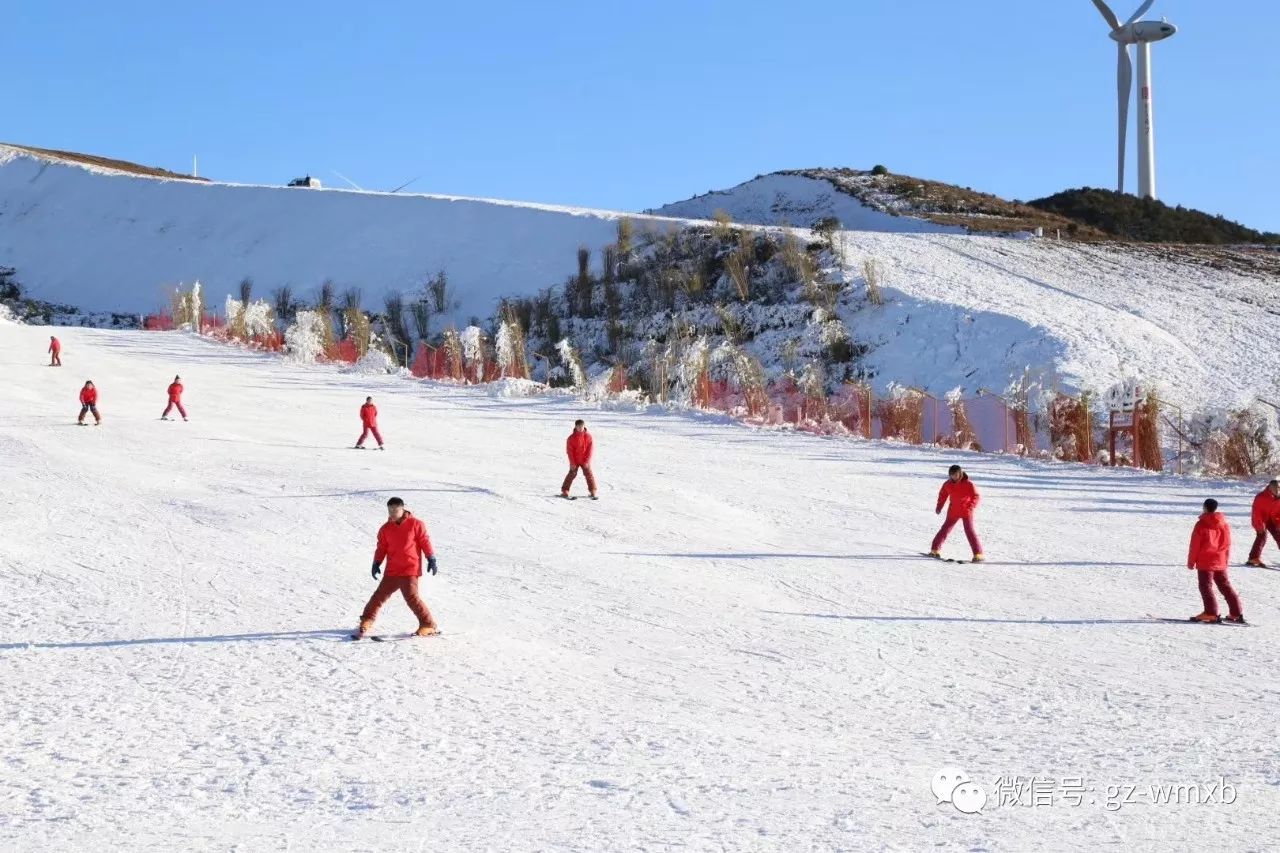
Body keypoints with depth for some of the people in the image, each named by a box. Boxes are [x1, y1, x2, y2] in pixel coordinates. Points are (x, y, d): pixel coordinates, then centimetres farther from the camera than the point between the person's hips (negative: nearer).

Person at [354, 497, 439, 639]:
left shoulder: (415, 524, -3)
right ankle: (366, 623, 17)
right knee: (380, 595, 5)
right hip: (391, 571, 5)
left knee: (411, 597, -14)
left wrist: (431, 559, -6)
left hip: (410, 570, -5)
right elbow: (381, 547, 13)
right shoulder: (386, 529, 8)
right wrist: (376, 563, 3)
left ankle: (428, 625, -5)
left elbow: (425, 542, -2)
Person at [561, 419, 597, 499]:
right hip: (574, 461, -1)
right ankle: (564, 491, 6)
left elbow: (590, 449, -6)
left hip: (585, 461, 1)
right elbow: (569, 450, -7)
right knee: (572, 474, 0)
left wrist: (587, 461, -12)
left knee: (589, 474, 1)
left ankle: (593, 492, 9)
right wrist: (572, 463, -11)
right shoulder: (572, 437, -9)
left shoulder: (588, 436, -7)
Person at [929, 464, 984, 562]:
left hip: (966, 511, -4)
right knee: (945, 529, 10)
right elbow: (942, 495, 14)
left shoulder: (968, 484, -15)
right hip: (953, 511, 4)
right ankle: (935, 550, 23)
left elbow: (976, 496, -16)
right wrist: (939, 507, 9)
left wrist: (971, 507, -30)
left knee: (969, 530, -14)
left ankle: (978, 554, -12)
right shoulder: (948, 484, -2)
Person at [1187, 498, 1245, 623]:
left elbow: (1195, 545, -8)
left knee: (1206, 586, -3)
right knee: (1225, 586, 13)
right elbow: (1227, 544, 13)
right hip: (1220, 562, 6)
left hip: (1205, 562, -6)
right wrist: (1227, 560, 22)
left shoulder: (1201, 524, -10)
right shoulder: (1224, 524, 7)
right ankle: (1236, 613, 13)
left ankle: (1211, 612, -15)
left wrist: (1191, 562, 0)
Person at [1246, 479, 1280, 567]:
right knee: (1262, 536, -20)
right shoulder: (1260, 497, -24)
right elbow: (1256, 512, -23)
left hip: (1273, 520, 5)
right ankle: (1254, 559, -20)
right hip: (1260, 520, -5)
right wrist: (1260, 525, -26)